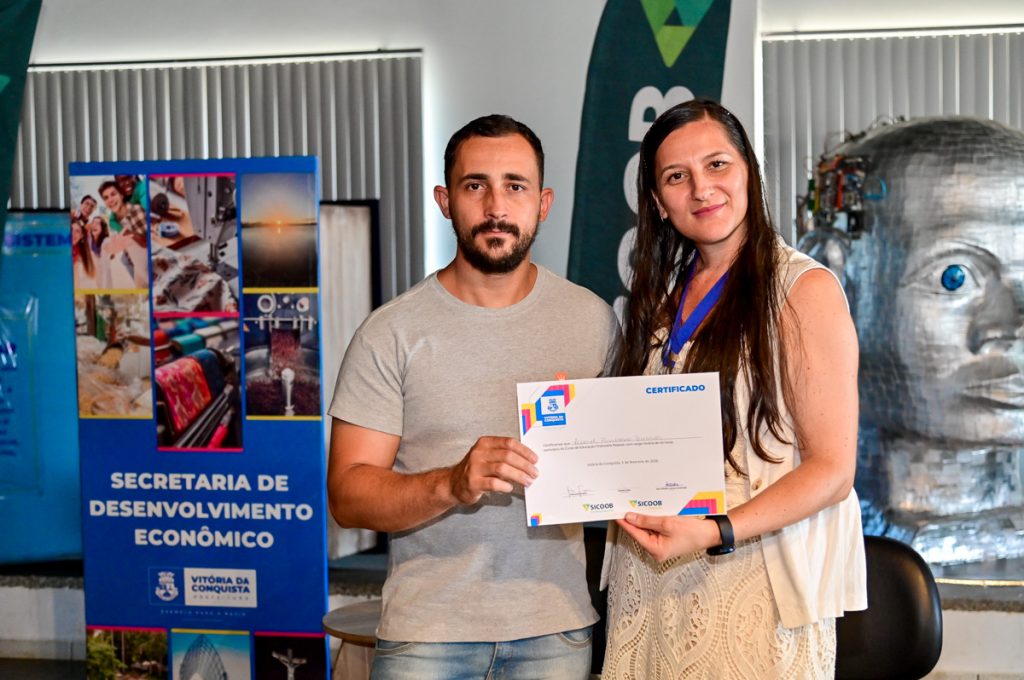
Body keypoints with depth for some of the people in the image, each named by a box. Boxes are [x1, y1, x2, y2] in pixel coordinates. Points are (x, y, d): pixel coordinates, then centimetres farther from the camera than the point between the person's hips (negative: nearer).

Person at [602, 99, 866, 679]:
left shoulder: (804, 289, -8)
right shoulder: (662, 296, 11)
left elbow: (832, 469, -12)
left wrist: (716, 533, -22)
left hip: (754, 587, -5)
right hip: (652, 585, 5)